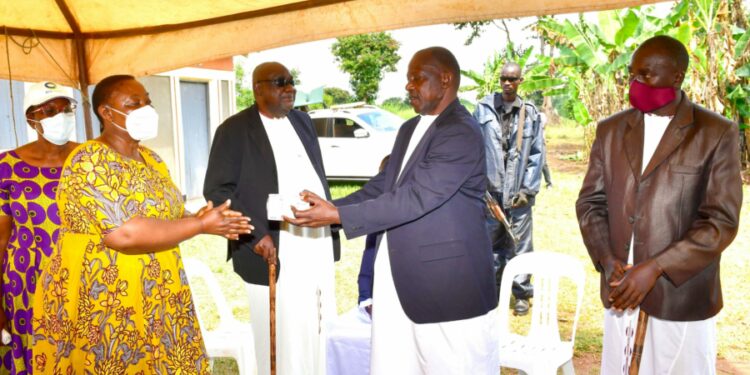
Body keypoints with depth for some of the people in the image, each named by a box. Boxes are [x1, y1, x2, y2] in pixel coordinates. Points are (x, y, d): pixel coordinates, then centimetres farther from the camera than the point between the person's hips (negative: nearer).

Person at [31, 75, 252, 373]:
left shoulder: (151, 160, 9)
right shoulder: (88, 162, -16)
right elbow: (124, 234, -27)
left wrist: (202, 219, -10)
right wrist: (200, 225, -21)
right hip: (100, 307, -7)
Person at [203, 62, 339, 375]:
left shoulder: (302, 121, 13)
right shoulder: (234, 129, -5)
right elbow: (215, 190, -9)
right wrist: (256, 234, -16)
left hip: (318, 244, 6)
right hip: (274, 249, -5)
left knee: (317, 333, 15)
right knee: (284, 337, 4)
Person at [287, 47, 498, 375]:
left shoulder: (461, 133, -15)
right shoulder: (409, 129, 14)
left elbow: (415, 197, -23)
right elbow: (384, 184, 15)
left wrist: (338, 216, -23)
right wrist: (331, 206, 1)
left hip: (446, 278, -8)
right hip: (397, 276, 8)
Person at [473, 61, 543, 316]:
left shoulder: (530, 112, 4)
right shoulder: (484, 108, 3)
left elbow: (537, 153, 3)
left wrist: (528, 189, -3)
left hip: (519, 191, -1)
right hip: (490, 189, 1)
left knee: (520, 243, 4)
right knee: (492, 242, 12)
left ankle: (522, 293, 19)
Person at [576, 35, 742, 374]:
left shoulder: (717, 133, -4)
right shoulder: (611, 130, 7)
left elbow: (721, 221, -10)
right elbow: (590, 201, 6)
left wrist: (655, 269, -17)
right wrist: (606, 261, -8)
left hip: (681, 298, -3)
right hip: (620, 289, 3)